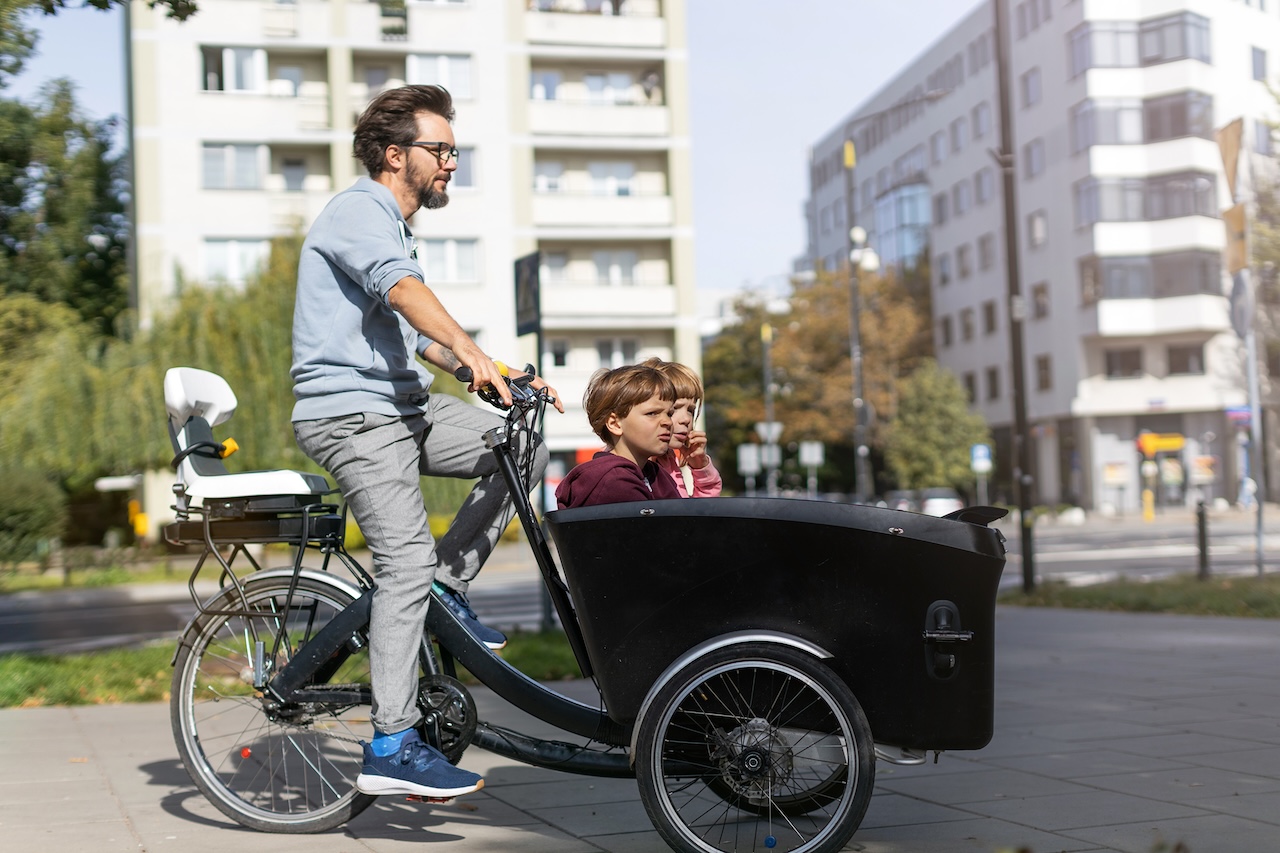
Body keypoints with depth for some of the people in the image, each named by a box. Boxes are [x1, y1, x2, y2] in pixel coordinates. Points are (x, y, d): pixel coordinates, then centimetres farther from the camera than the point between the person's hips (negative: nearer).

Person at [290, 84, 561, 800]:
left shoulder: (394, 230, 24)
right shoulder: (359, 213, -8)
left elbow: (421, 340, 25)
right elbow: (406, 291, -29)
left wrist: (503, 380, 11)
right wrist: (474, 354, -44)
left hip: (402, 405, 10)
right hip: (350, 412, -9)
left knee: (525, 448, -1)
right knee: (408, 561, -17)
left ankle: (448, 585, 6)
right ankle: (393, 748, -15)